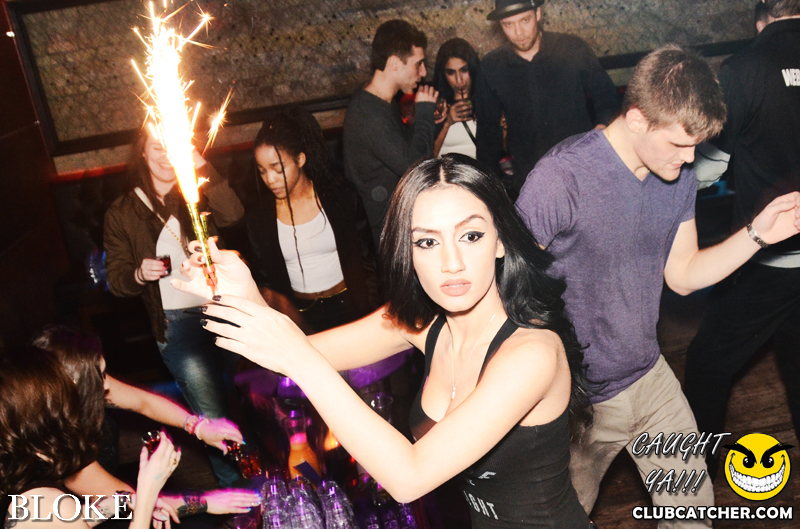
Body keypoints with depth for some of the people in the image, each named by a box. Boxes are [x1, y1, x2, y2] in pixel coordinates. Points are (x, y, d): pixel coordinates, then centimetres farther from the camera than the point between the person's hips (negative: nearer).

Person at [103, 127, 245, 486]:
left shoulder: (197, 194, 8)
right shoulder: (122, 213, 5)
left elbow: (232, 215, -14)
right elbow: (115, 279, 5)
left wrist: (200, 164, -20)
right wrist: (138, 274, -17)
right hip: (177, 322, -2)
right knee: (214, 418, -4)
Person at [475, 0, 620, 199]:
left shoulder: (574, 49, -2)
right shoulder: (491, 67, 2)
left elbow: (606, 97, 9)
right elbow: (488, 128, 11)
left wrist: (602, 127, -12)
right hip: (527, 180, 1)